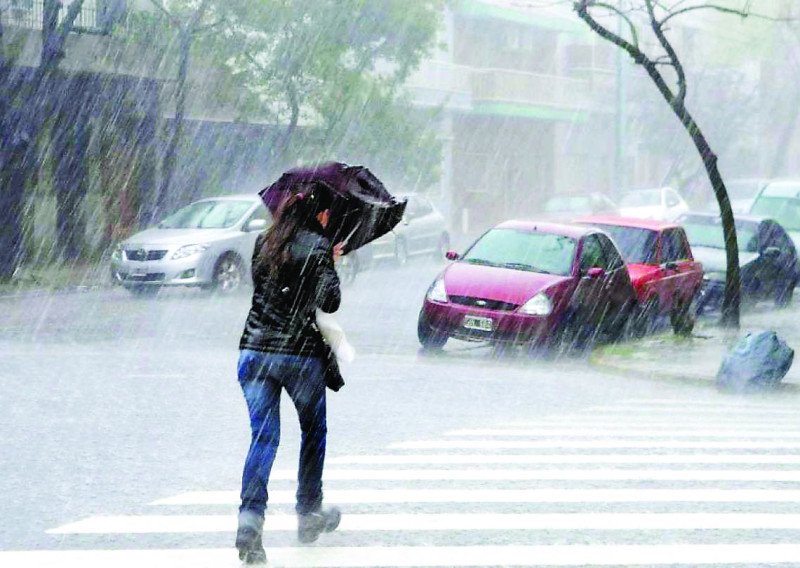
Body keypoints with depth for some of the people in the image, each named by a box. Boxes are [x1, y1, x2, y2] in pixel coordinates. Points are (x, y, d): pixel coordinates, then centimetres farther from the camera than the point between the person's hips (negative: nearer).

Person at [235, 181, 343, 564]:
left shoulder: (264, 242, 9)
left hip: (254, 351, 4)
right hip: (301, 353, -4)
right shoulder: (317, 247, -8)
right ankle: (309, 514, 26)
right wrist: (330, 267, 5)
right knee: (313, 432, 18)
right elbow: (330, 302, -14)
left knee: (263, 437, 2)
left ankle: (250, 519, -17)